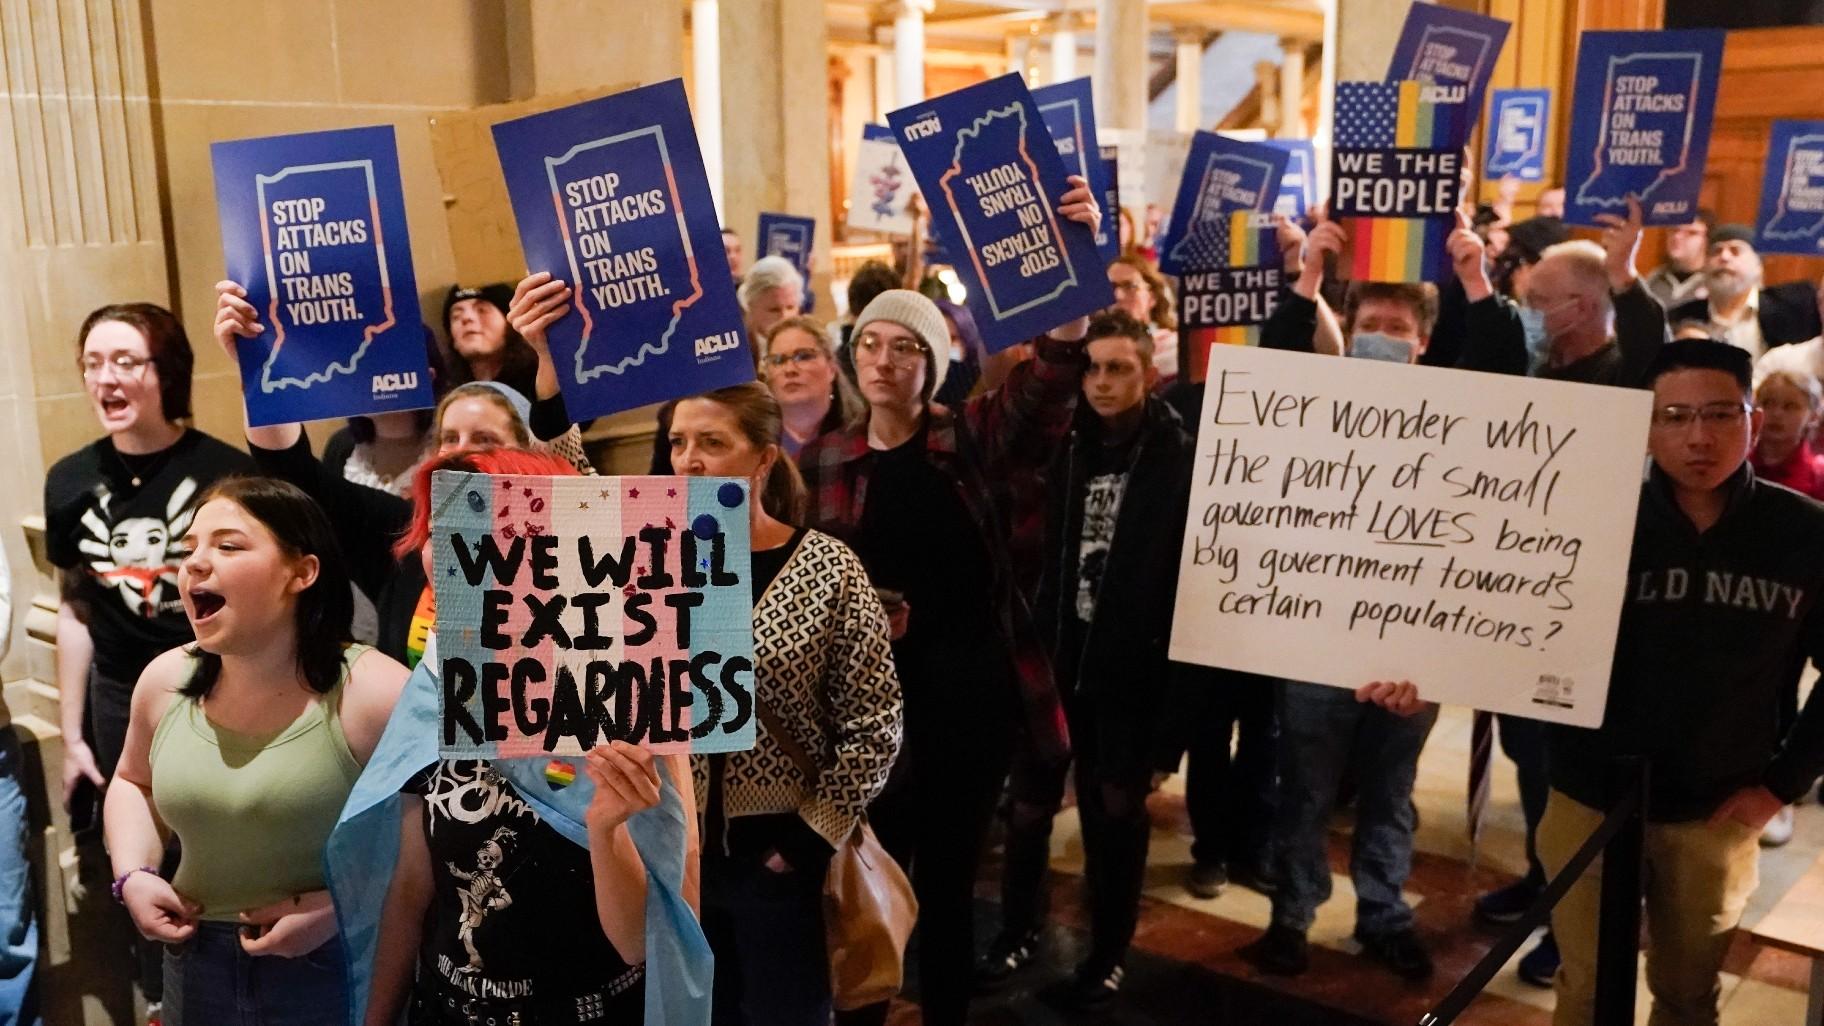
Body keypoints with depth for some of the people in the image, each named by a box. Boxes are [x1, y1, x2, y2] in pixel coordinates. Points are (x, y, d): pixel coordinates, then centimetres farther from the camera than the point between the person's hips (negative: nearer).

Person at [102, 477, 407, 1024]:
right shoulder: (165, 682, -2)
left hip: (339, 974, -5)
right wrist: (134, 876, 2)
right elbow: (134, 782, 18)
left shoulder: (375, 694, -20)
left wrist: (340, 908, -20)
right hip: (196, 968, 5)